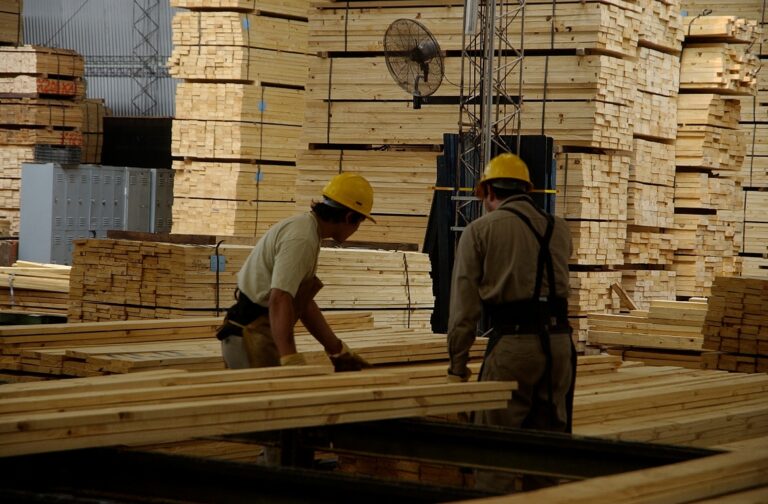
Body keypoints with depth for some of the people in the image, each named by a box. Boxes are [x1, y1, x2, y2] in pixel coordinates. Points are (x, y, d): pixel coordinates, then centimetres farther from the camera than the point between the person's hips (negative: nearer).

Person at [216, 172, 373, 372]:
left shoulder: (302, 227, 15)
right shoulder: (301, 239, -18)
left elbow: (304, 303, 19)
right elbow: (280, 299, -29)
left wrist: (338, 350, 20)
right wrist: (291, 360, -35)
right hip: (254, 339, -10)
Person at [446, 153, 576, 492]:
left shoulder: (480, 230, 3)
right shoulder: (559, 229, 15)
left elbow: (464, 304, -1)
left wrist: (458, 364, 3)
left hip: (512, 341, -4)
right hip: (558, 340, 5)